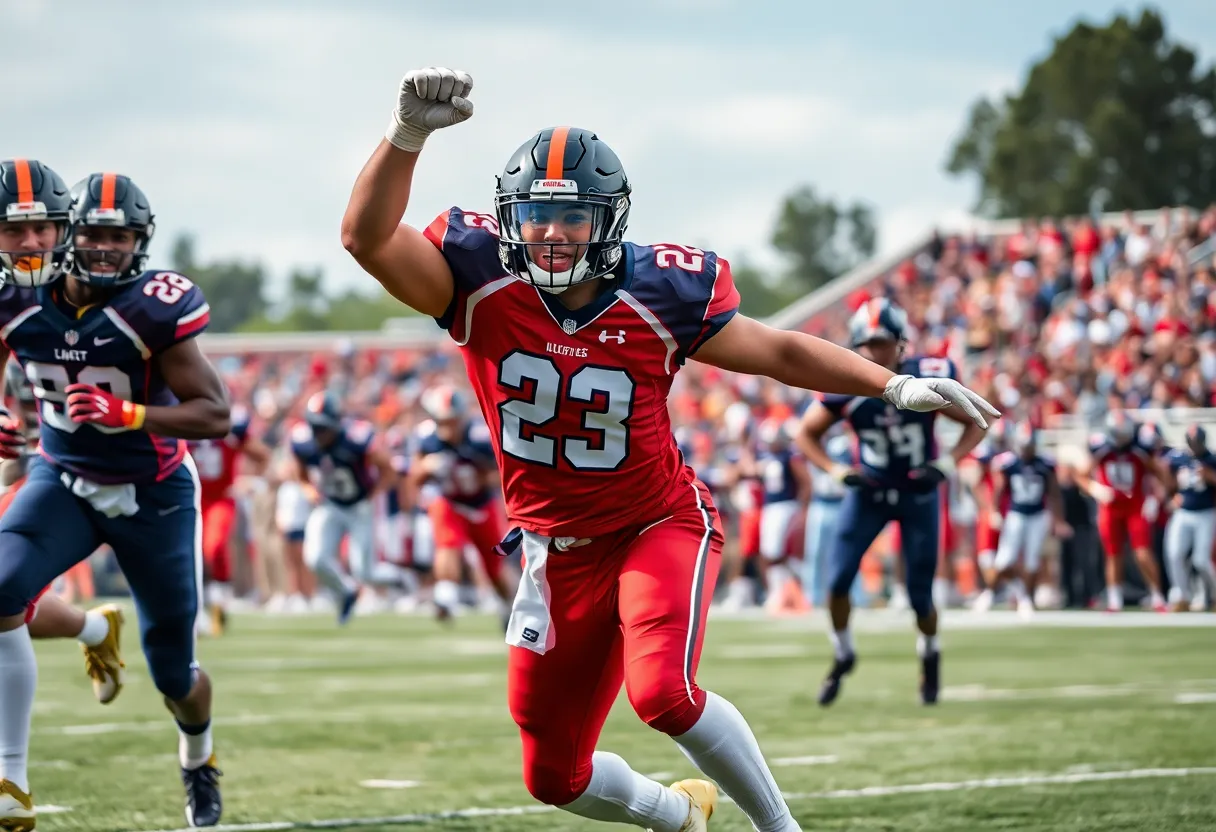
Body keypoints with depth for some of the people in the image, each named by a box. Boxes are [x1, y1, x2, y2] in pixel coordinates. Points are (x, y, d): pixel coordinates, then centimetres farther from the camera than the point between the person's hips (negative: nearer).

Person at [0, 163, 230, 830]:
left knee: (173, 674, 10)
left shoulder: (156, 309, -22)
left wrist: (124, 414, -35)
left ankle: (197, 755, 48)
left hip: (153, 494, -2)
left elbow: (215, 416, -22)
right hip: (63, 480, 2)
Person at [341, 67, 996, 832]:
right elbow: (369, 237, -29)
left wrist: (896, 387, -12)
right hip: (560, 551, 3)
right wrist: (410, 133, -43)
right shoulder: (482, 281, -16)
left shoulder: (658, 294, -16)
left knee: (662, 692, -32)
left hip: (659, 526, -3)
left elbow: (780, 352, -3)